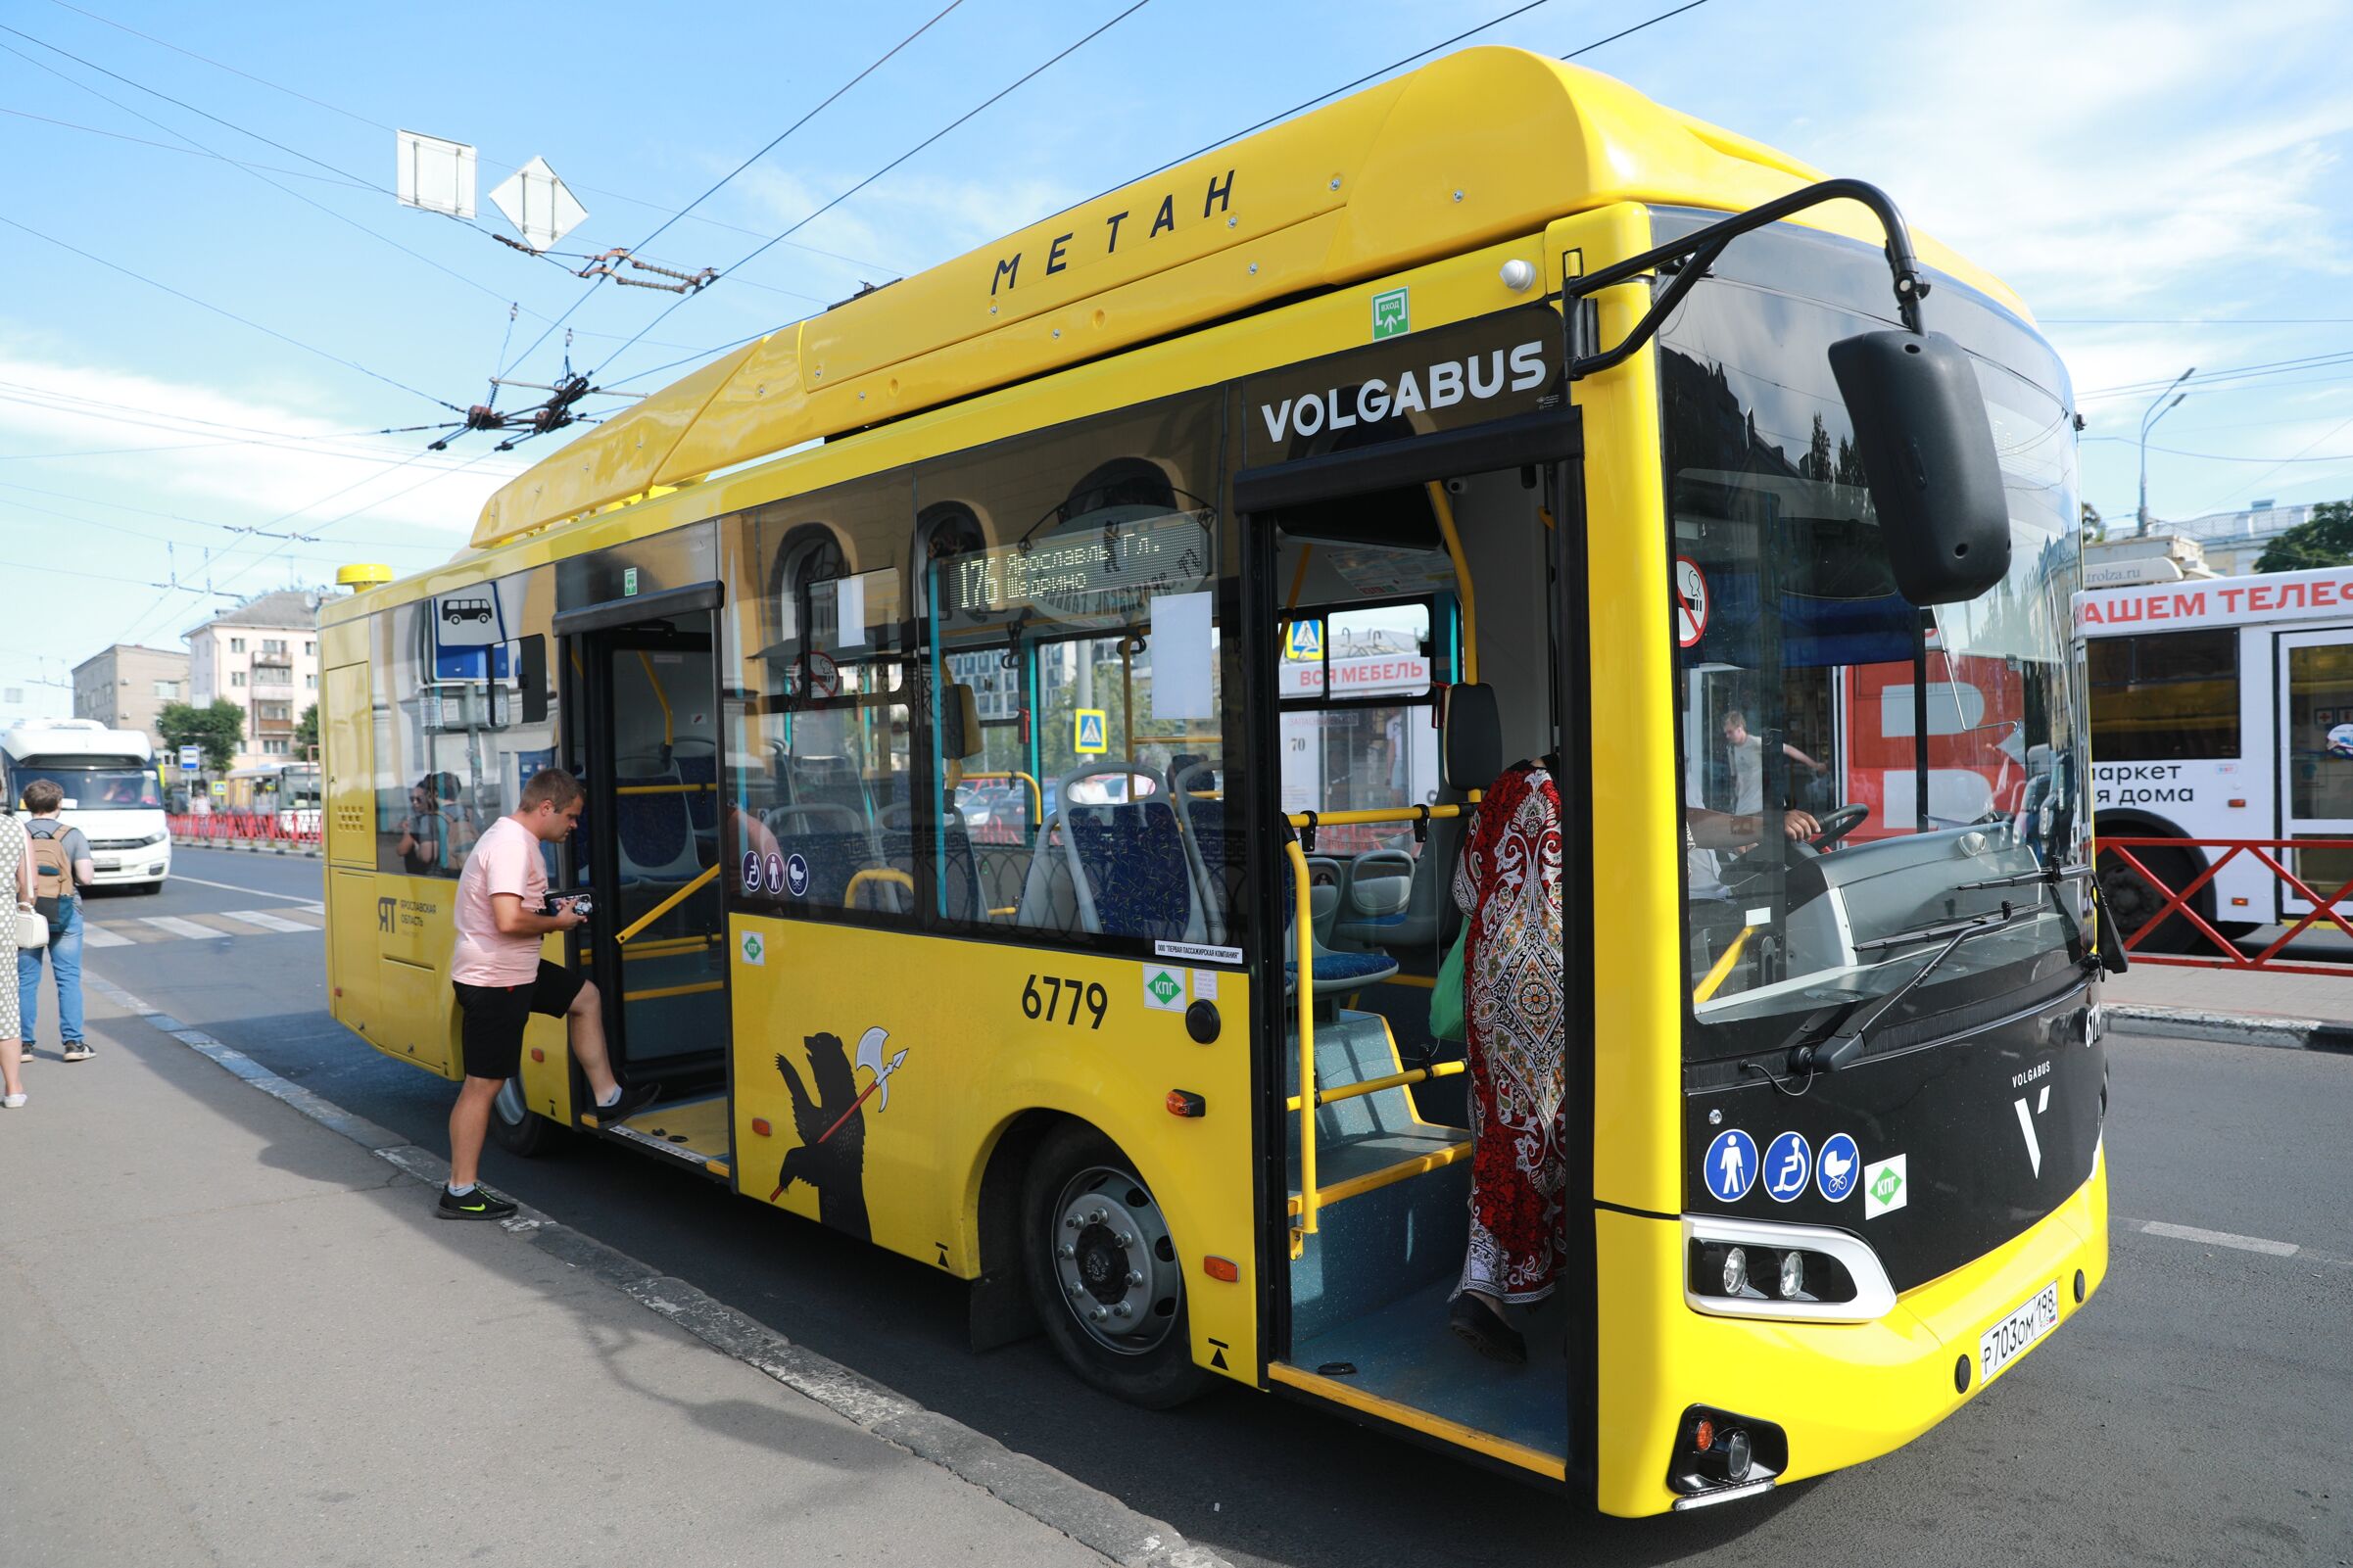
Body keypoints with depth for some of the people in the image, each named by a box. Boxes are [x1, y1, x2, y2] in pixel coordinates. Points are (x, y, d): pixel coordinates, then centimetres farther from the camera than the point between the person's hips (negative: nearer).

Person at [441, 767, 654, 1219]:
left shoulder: (514, 837, 11)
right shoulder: (512, 845, -22)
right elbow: (508, 920, -32)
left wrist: (553, 914, 6)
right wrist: (557, 922, -14)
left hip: (515, 970, 10)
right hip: (494, 981, -10)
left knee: (584, 997, 22)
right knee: (483, 1084, -2)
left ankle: (609, 1098, 29)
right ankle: (460, 1193, 7)